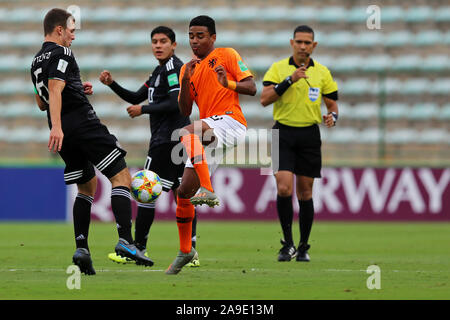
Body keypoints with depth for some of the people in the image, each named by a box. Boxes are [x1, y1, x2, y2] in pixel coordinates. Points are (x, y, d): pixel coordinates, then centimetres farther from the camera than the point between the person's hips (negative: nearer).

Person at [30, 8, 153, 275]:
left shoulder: (37, 61, 21)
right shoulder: (61, 54, -7)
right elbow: (55, 90, -22)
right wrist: (56, 126, -32)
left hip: (64, 134, 9)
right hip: (83, 122, -9)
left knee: (87, 187, 18)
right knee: (121, 176, -10)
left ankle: (81, 248, 4)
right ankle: (125, 241, -26)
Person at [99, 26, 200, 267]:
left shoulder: (173, 68, -10)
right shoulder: (159, 71, 21)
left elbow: (175, 103, -19)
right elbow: (136, 98, 23)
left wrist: (143, 109, -13)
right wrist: (112, 84, 10)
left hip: (166, 140, -10)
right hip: (180, 139, 10)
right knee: (182, 194, 5)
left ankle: (139, 248, -4)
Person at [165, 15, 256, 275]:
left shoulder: (227, 55, 4)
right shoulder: (188, 68, 19)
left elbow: (252, 88, -2)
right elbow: (185, 111, 13)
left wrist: (228, 83, -20)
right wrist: (186, 80, -1)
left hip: (230, 121, -6)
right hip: (208, 135, 6)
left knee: (187, 133, -36)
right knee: (184, 192, 2)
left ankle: (207, 190, -38)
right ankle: (185, 251, 16)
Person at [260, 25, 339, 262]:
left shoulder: (322, 73, 6)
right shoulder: (278, 68, 0)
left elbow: (332, 104, 13)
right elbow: (264, 99, -11)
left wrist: (332, 116, -10)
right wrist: (290, 80, -19)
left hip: (309, 135, 2)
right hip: (283, 133, -2)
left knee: (305, 191, 4)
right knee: (283, 188, -15)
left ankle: (303, 247, 15)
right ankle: (288, 244, -4)